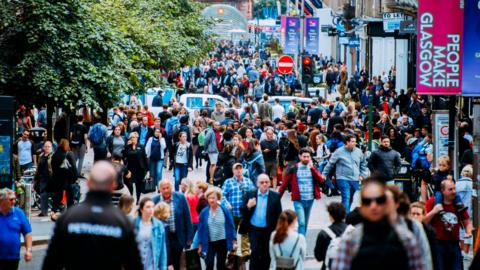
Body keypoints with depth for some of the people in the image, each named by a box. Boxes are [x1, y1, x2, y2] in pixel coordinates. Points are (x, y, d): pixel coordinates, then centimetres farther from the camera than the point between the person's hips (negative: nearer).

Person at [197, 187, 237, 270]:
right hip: (209, 243, 0)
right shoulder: (204, 212, -4)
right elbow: (201, 229, 2)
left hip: (223, 242, 0)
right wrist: (200, 244, 4)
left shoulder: (225, 210, -5)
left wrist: (234, 241, -2)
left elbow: (231, 226, 0)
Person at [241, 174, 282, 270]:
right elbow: (243, 212, 3)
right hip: (254, 229, 0)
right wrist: (248, 206, -19)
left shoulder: (275, 196, -1)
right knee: (255, 251, -11)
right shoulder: (250, 194, 2)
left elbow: (279, 215, -1)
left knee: (266, 255, 7)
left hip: (268, 230, 0)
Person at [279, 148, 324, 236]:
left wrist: (312, 168, -12)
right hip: (298, 200, -4)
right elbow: (285, 183, 1)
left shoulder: (313, 168, 7)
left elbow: (321, 180, -6)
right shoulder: (293, 169, -2)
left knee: (305, 224, 13)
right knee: (301, 223, -14)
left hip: (310, 200, 4)